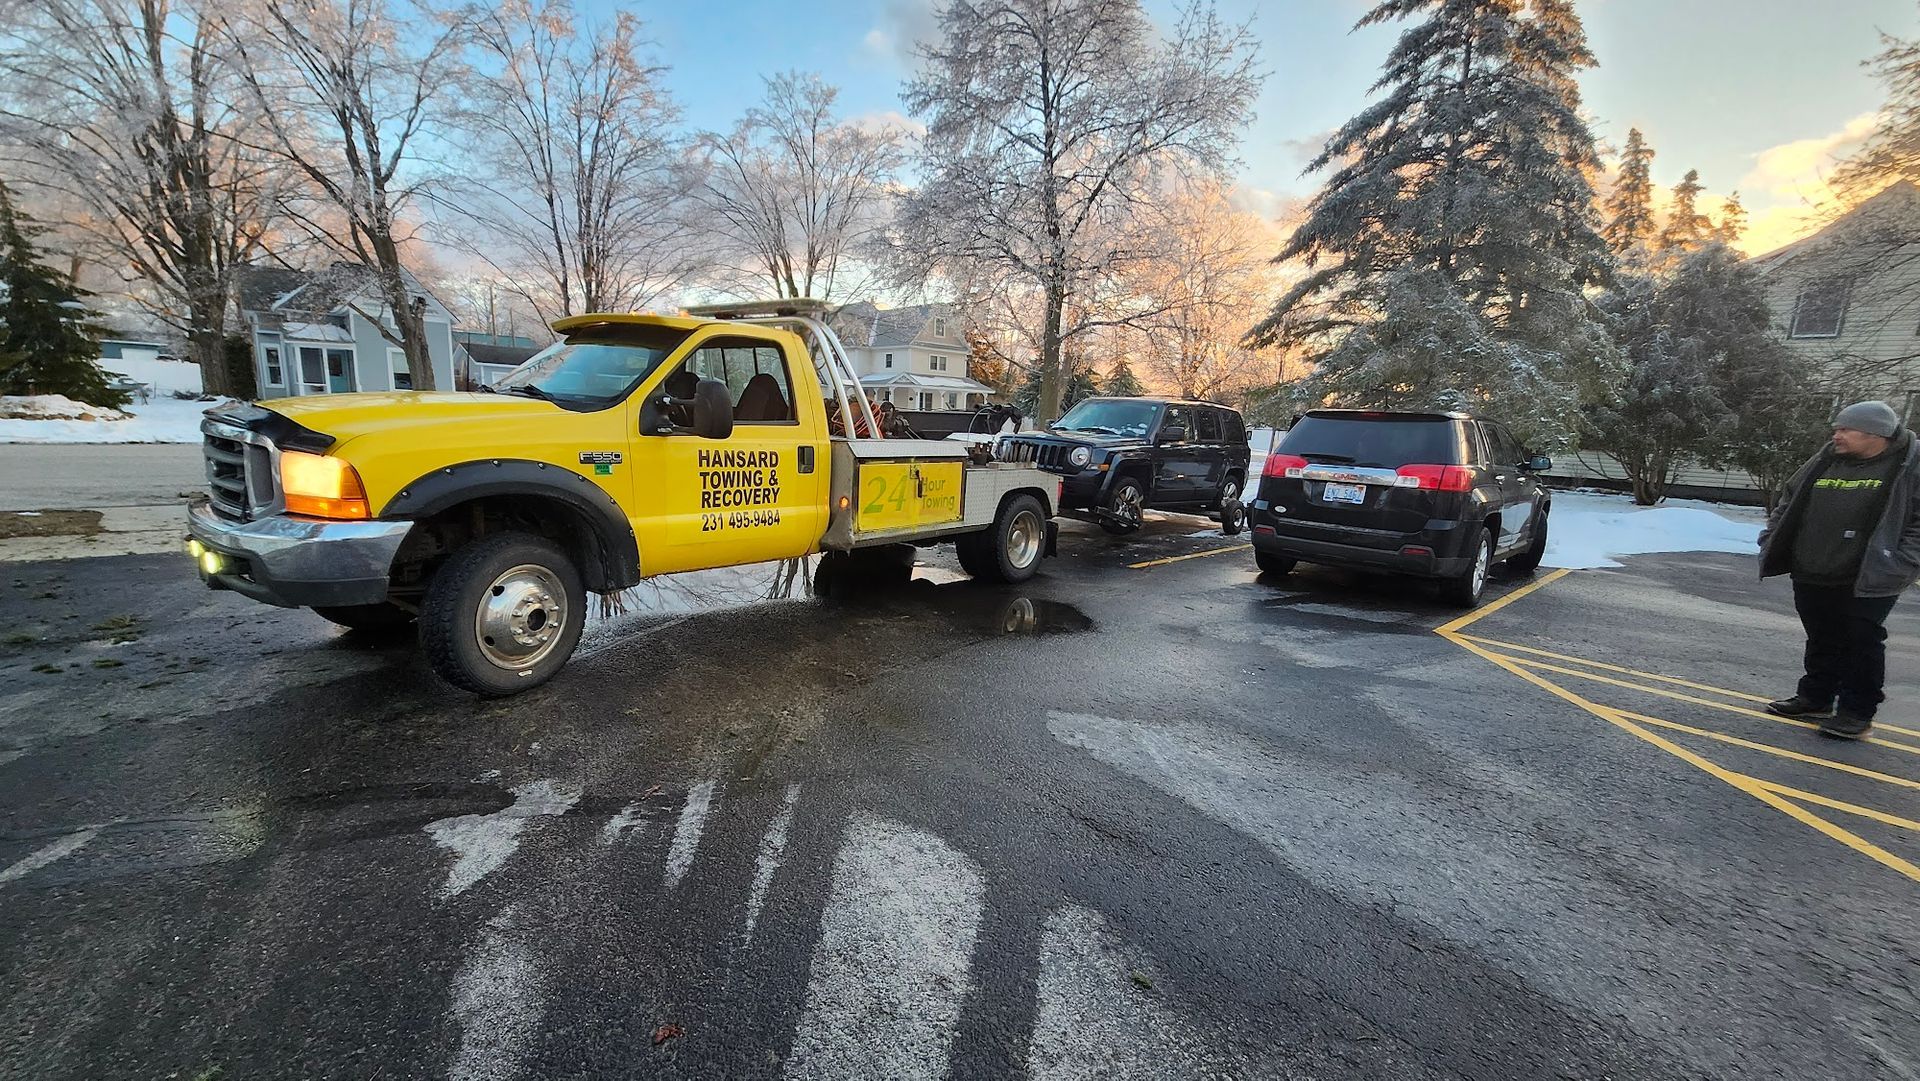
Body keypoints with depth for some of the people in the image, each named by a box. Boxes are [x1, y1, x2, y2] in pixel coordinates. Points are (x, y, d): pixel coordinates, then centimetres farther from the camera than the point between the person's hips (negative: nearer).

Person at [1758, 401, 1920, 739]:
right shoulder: (1824, 463, 9)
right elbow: (1789, 505, 18)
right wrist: (1771, 541, 10)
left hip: (1867, 582, -5)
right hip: (1811, 576, 5)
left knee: (1861, 644, 2)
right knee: (1821, 642, 15)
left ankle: (1857, 713, 12)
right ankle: (1815, 699, 27)